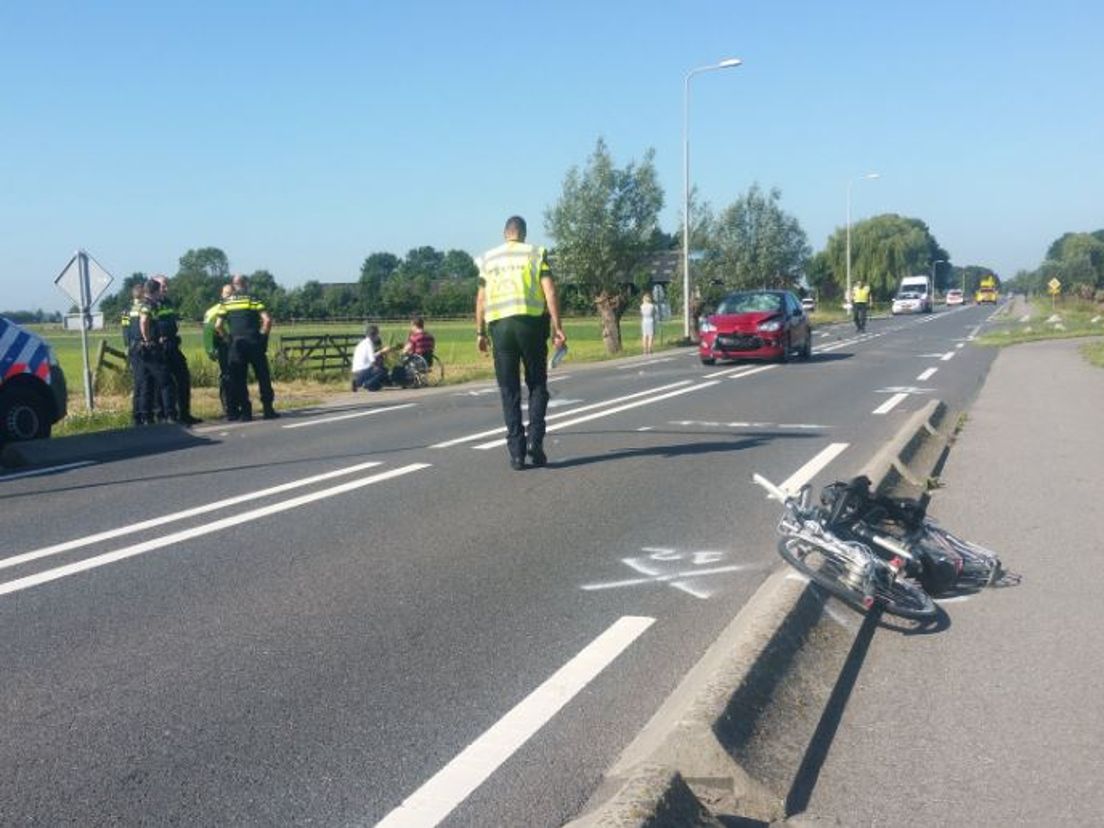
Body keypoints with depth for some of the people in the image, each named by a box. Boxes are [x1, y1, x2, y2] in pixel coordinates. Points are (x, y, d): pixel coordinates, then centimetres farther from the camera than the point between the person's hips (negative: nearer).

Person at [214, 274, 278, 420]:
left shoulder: (225, 303, 7)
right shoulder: (253, 300, 1)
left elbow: (218, 326, -1)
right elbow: (267, 320, -10)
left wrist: (227, 337, 12)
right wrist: (263, 335, 2)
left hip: (236, 344, 2)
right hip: (254, 343, -2)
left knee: (238, 380, 6)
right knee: (263, 377, 6)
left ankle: (245, 412, 4)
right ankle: (268, 410, 6)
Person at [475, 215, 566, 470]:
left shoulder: (489, 258, 11)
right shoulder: (536, 253, 5)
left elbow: (481, 298, 8)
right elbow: (550, 291, -5)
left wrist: (480, 332, 13)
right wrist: (556, 327, -6)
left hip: (499, 324, 2)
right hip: (531, 322, -1)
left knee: (509, 391, 5)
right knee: (537, 384, 11)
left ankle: (516, 452, 2)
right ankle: (535, 439, -6)